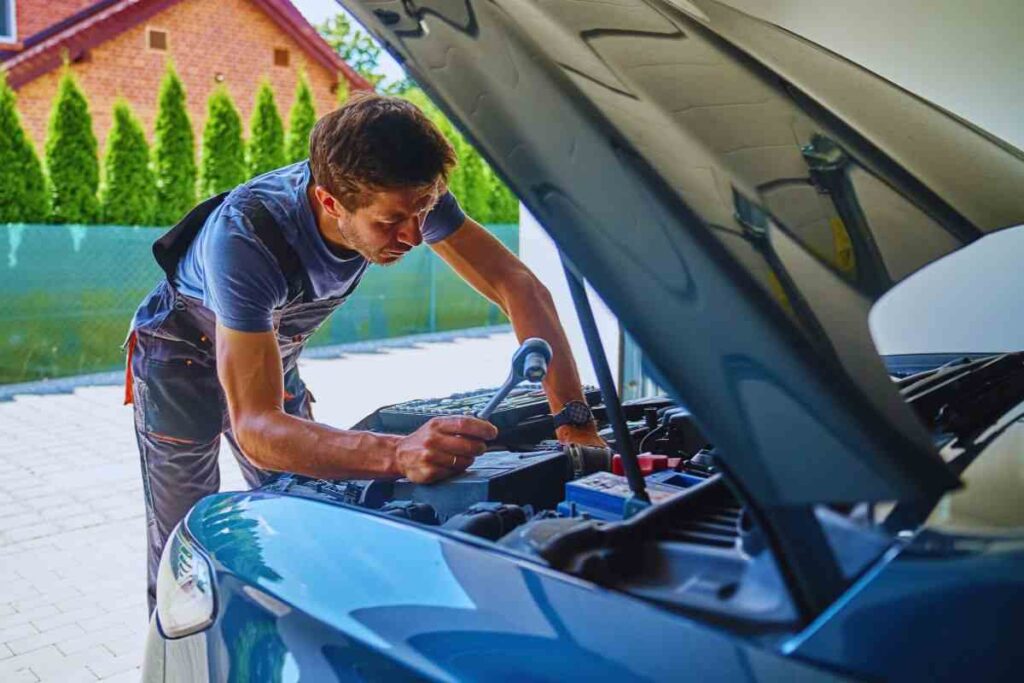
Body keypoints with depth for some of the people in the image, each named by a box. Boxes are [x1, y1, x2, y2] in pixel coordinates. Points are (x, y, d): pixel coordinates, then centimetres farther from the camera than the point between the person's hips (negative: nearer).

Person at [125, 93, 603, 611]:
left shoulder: (401, 194, -28)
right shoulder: (245, 235, -42)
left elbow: (520, 287, -27)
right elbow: (255, 427, -47)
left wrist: (575, 422, -38)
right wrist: (397, 455, -63)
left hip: (275, 350, 4)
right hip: (183, 353, -4)